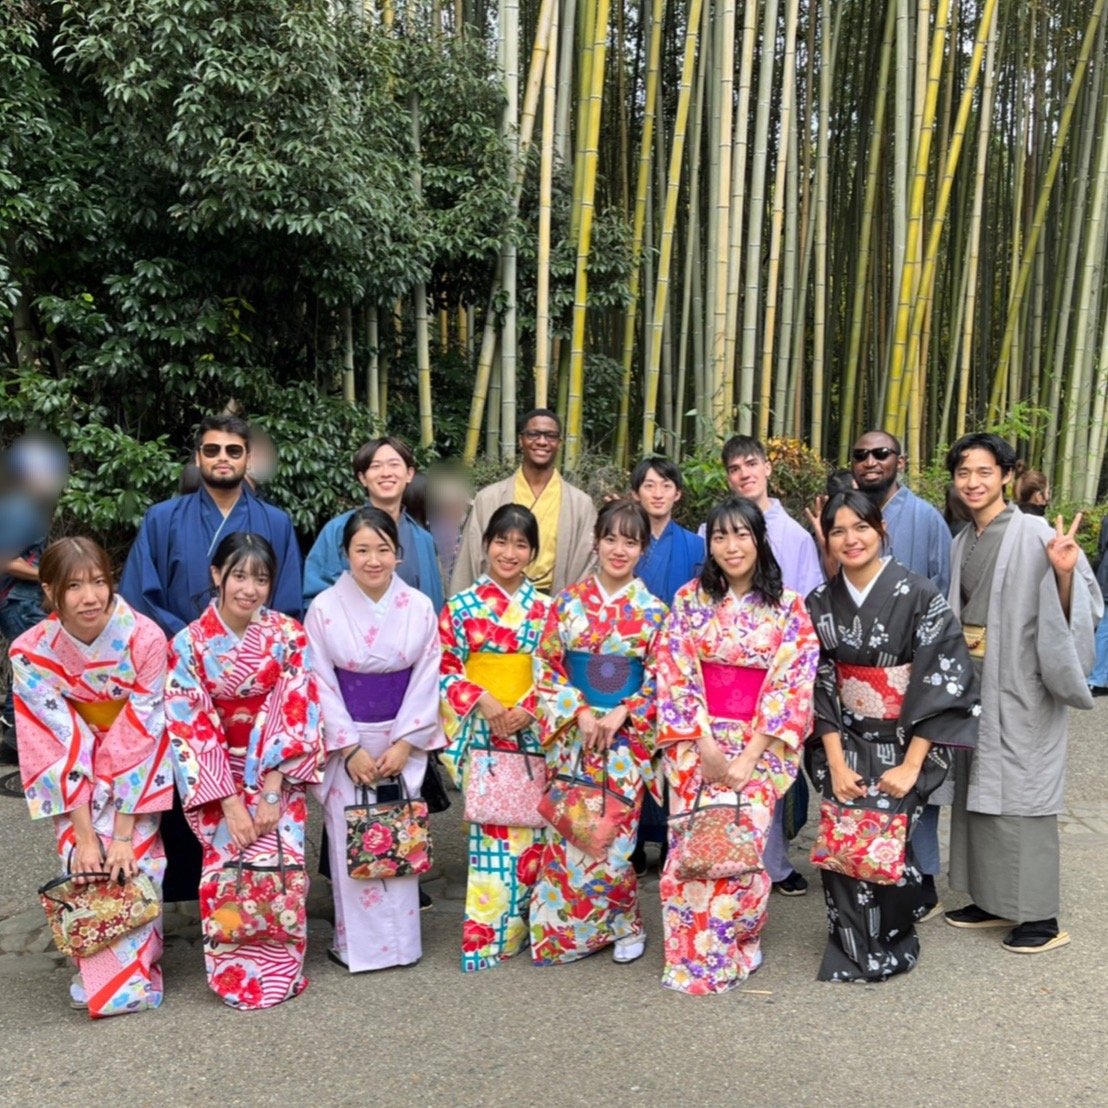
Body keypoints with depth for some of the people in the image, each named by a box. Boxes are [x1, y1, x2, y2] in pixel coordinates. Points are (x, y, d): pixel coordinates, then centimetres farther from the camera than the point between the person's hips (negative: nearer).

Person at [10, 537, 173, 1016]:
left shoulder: (144, 638, -24)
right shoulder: (31, 653, -19)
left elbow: (140, 738, -21)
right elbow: (59, 748, -17)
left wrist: (123, 833, -21)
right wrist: (85, 836, -20)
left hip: (136, 775, -1)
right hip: (75, 782, 1)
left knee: (135, 860, -15)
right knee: (84, 863, -14)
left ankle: (134, 969, 5)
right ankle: (96, 972, 6)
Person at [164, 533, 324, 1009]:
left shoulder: (288, 634, -5)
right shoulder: (189, 644, -8)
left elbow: (297, 714, -8)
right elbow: (190, 728, -9)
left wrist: (271, 789, -16)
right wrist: (230, 800, -15)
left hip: (278, 771, 1)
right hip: (219, 775, 0)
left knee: (280, 864, -12)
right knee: (228, 867, -14)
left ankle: (280, 971, 7)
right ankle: (236, 976, 5)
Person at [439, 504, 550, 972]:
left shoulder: (545, 608, 7)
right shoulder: (461, 605, 2)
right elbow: (445, 668, -1)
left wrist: (528, 709, -10)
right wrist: (482, 703, -14)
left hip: (533, 732, 2)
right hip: (481, 731, -2)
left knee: (529, 827, 4)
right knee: (490, 829, -4)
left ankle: (518, 927, 19)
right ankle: (483, 937, 6)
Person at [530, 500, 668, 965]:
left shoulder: (653, 611, 1)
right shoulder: (569, 601, 2)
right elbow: (545, 666, 1)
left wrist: (620, 716, -13)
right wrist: (579, 712, -11)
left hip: (628, 738, -1)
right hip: (572, 734, 1)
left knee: (615, 835, 0)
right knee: (569, 834, 2)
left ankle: (625, 925, 24)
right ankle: (563, 931, 21)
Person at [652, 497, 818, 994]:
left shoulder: (789, 608, 0)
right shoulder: (689, 600, 4)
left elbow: (792, 684, -5)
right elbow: (675, 674, 0)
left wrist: (749, 757, -12)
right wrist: (705, 744, -10)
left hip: (760, 744, -1)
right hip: (697, 742, 1)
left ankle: (735, 950, 9)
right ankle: (693, 956, 10)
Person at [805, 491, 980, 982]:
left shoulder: (920, 596, -9)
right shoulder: (819, 604, 2)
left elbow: (944, 681, -12)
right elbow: (819, 686, 0)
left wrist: (911, 765, -15)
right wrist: (836, 763, -9)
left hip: (904, 744, -3)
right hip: (844, 744, 3)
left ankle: (891, 944, 13)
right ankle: (852, 948, 14)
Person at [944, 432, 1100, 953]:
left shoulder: (1034, 535, -12)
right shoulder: (962, 543, 9)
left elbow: (1076, 611, -16)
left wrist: (1065, 572, -34)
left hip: (1020, 687, -7)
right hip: (972, 683, 7)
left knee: (1021, 793, -1)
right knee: (976, 790, 13)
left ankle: (1041, 917, 11)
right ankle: (991, 900, 27)